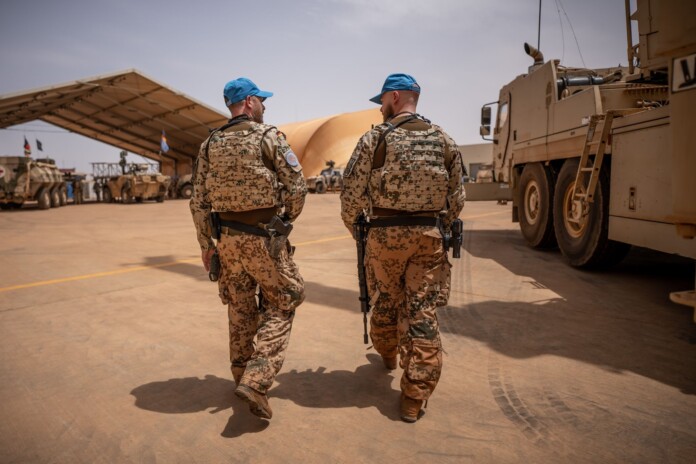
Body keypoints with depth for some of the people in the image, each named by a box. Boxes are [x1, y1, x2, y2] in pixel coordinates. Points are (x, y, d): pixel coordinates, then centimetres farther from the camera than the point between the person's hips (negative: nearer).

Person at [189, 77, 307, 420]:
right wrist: (287, 220, 9)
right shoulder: (268, 136, -7)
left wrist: (206, 244, 13)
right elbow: (297, 187, -9)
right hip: (264, 238, -5)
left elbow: (199, 201, 7)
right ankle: (255, 381, -4)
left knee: (241, 310, 18)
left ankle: (242, 375, 31)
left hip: (227, 238, 5)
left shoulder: (210, 145, 8)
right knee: (281, 305, 7)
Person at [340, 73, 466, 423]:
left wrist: (353, 227, 12)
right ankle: (414, 397, 6)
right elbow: (456, 197, 5)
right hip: (428, 236, 2)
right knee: (423, 313, 3)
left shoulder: (374, 139, -4)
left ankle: (387, 354, 46)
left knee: (385, 302, 20)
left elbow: (352, 193, -5)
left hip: (384, 234, -1)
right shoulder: (443, 140, 5)